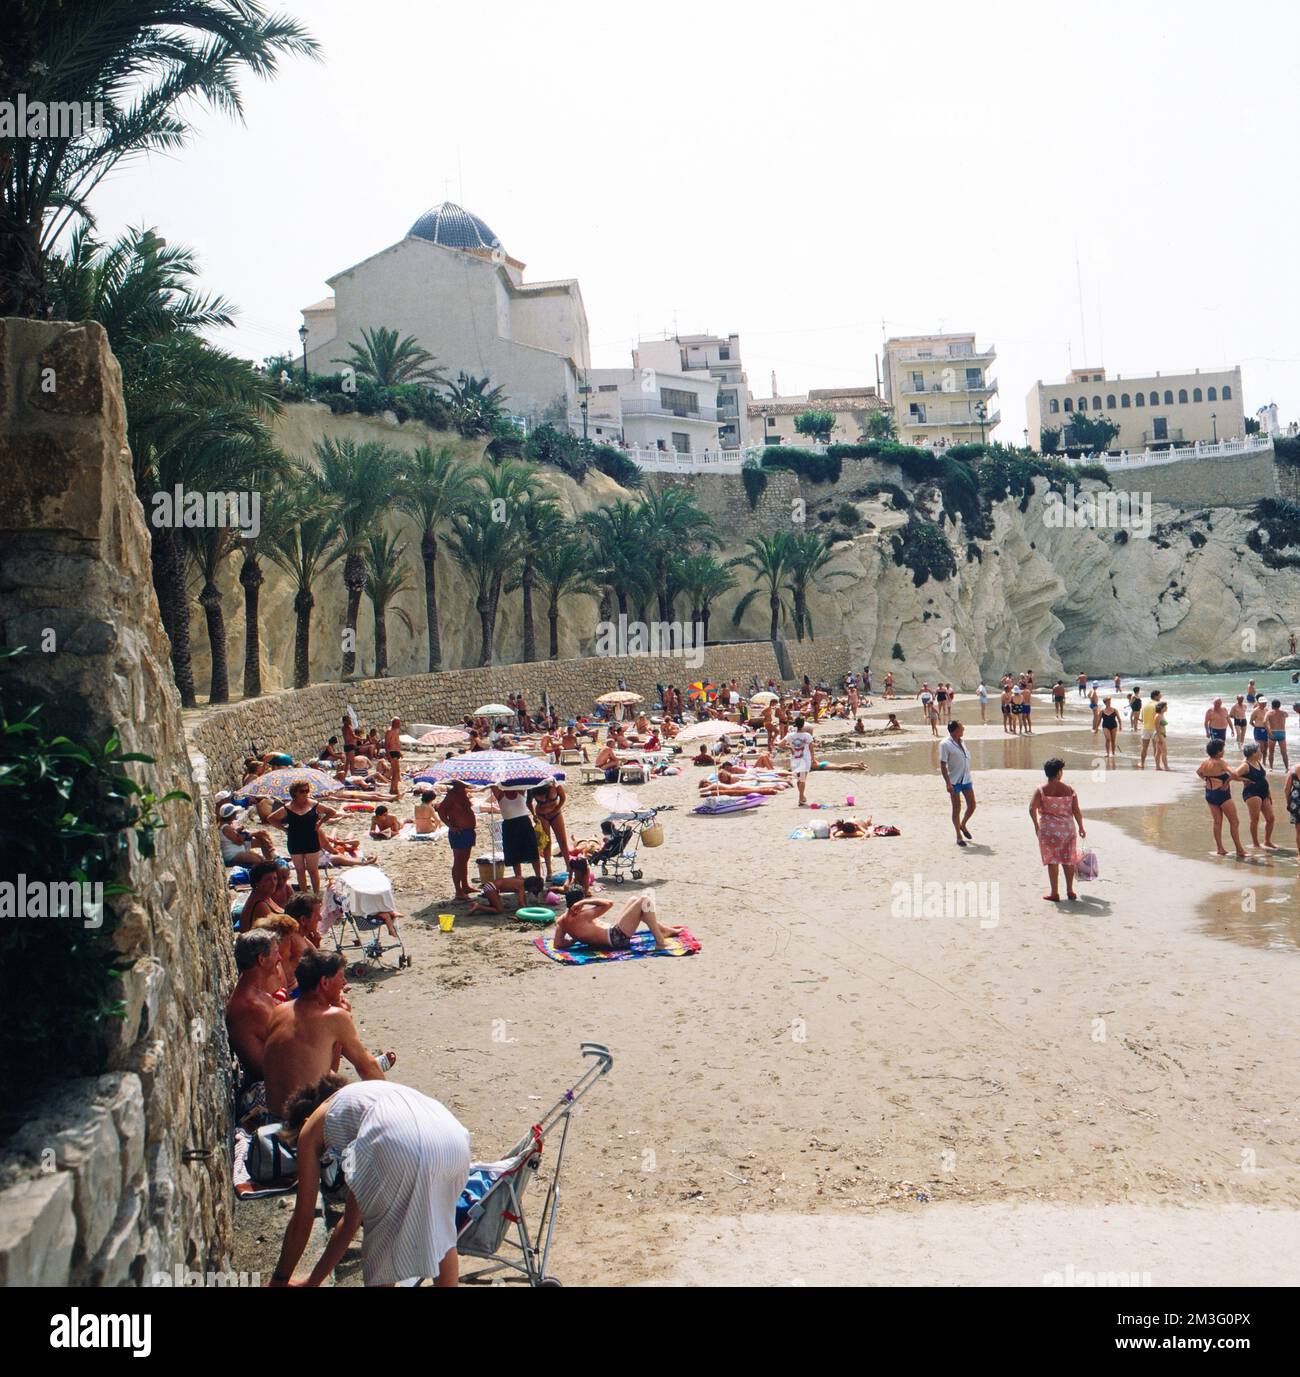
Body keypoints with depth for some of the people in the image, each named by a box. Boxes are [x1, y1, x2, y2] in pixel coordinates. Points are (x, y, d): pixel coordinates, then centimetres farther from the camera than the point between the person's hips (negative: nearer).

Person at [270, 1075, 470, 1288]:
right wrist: (313, 1282, 55)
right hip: (455, 1138, 6)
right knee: (441, 1233, 32)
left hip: (401, 1145, -6)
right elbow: (351, 1220, 47)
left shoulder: (312, 1127, 30)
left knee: (381, 1240, 20)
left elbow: (302, 1220, 33)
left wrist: (279, 1279, 48)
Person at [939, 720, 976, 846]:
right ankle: (959, 836, 10)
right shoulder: (945, 745, -13)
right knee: (957, 808, 0)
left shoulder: (961, 742, 10)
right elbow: (943, 765, -15)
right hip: (954, 781, -7)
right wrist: (948, 782, -21)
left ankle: (963, 825, 32)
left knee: (972, 805, 6)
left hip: (966, 780, 7)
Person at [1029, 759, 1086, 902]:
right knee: (1068, 860, 14)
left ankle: (1055, 893, 9)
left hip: (1049, 829, -2)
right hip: (1068, 828, 2)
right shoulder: (1069, 789, -2)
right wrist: (1081, 827, 12)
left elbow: (1032, 808, -15)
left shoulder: (1041, 790, -7)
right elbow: (1076, 811, 0)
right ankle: (1070, 891, 21)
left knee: (1052, 860, 7)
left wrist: (1036, 825, -1)